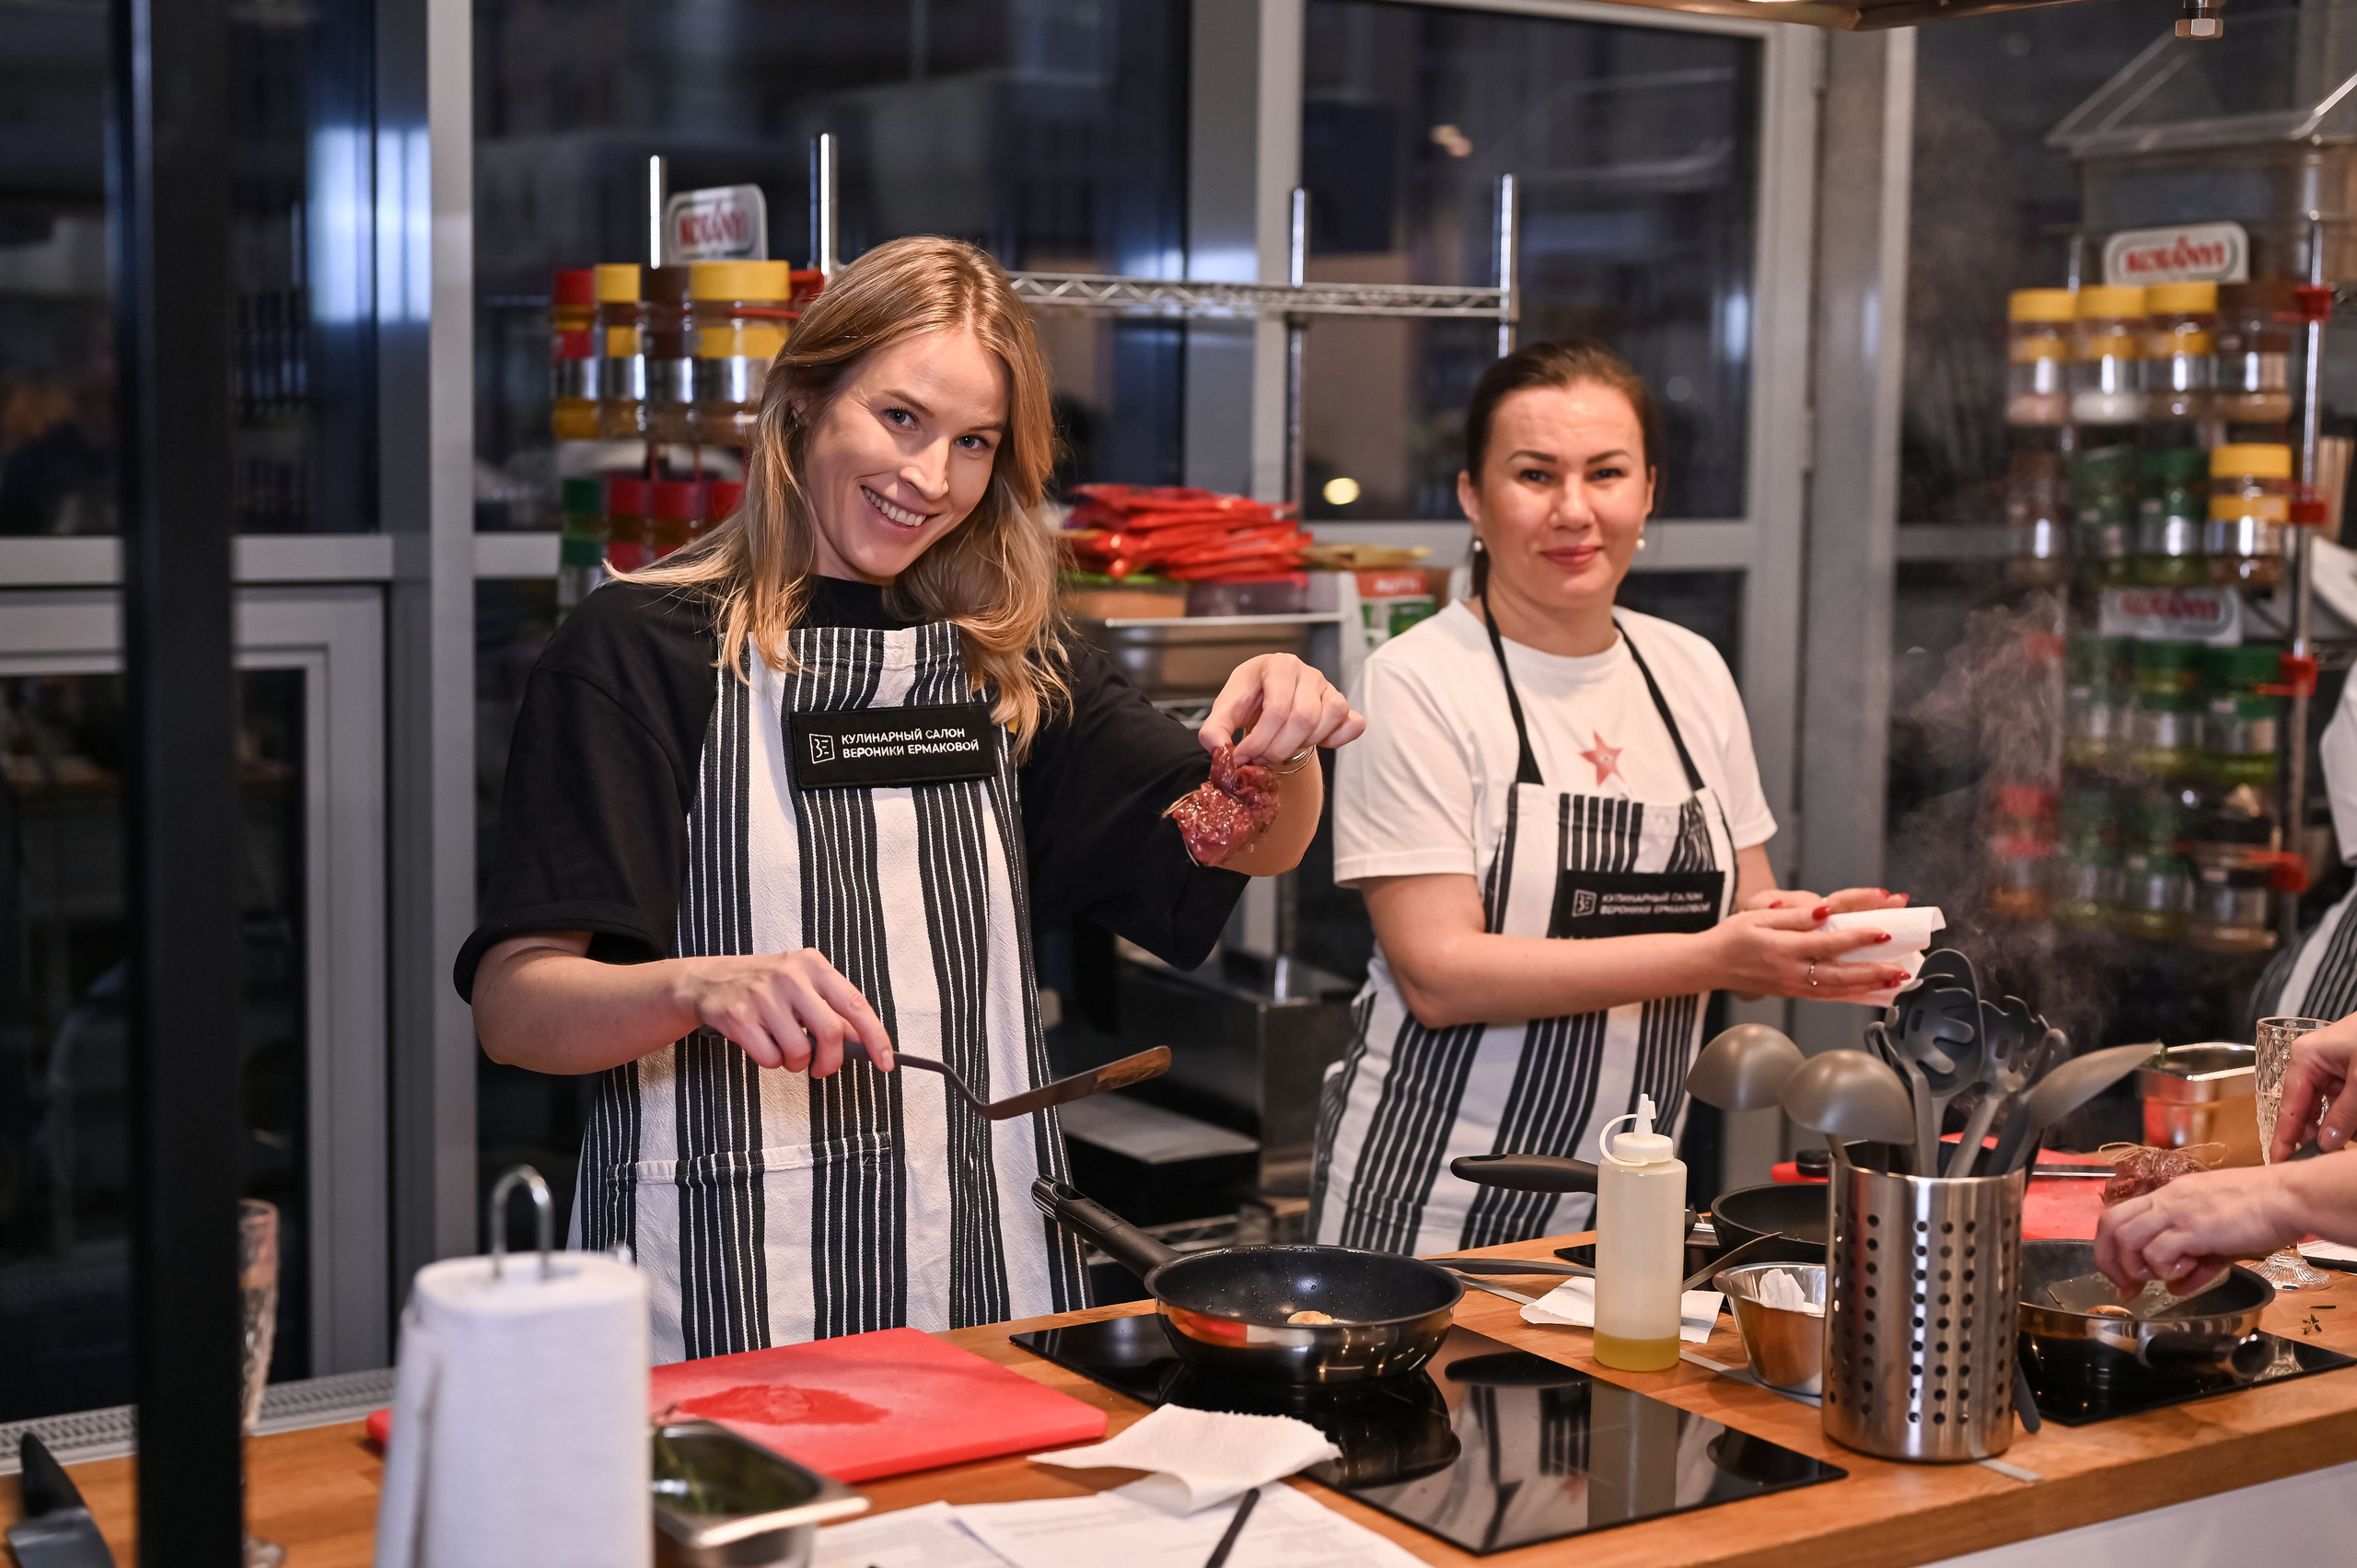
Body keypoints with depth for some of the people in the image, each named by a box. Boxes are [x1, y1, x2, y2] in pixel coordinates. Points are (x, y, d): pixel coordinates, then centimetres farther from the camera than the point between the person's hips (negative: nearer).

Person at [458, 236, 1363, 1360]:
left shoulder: (1007, 663, 10)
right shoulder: (643, 645, -5)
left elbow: (1249, 849, 7)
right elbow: (512, 1007, -12)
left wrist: (1284, 745, -14)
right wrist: (700, 989, -31)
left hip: (987, 1259, 4)